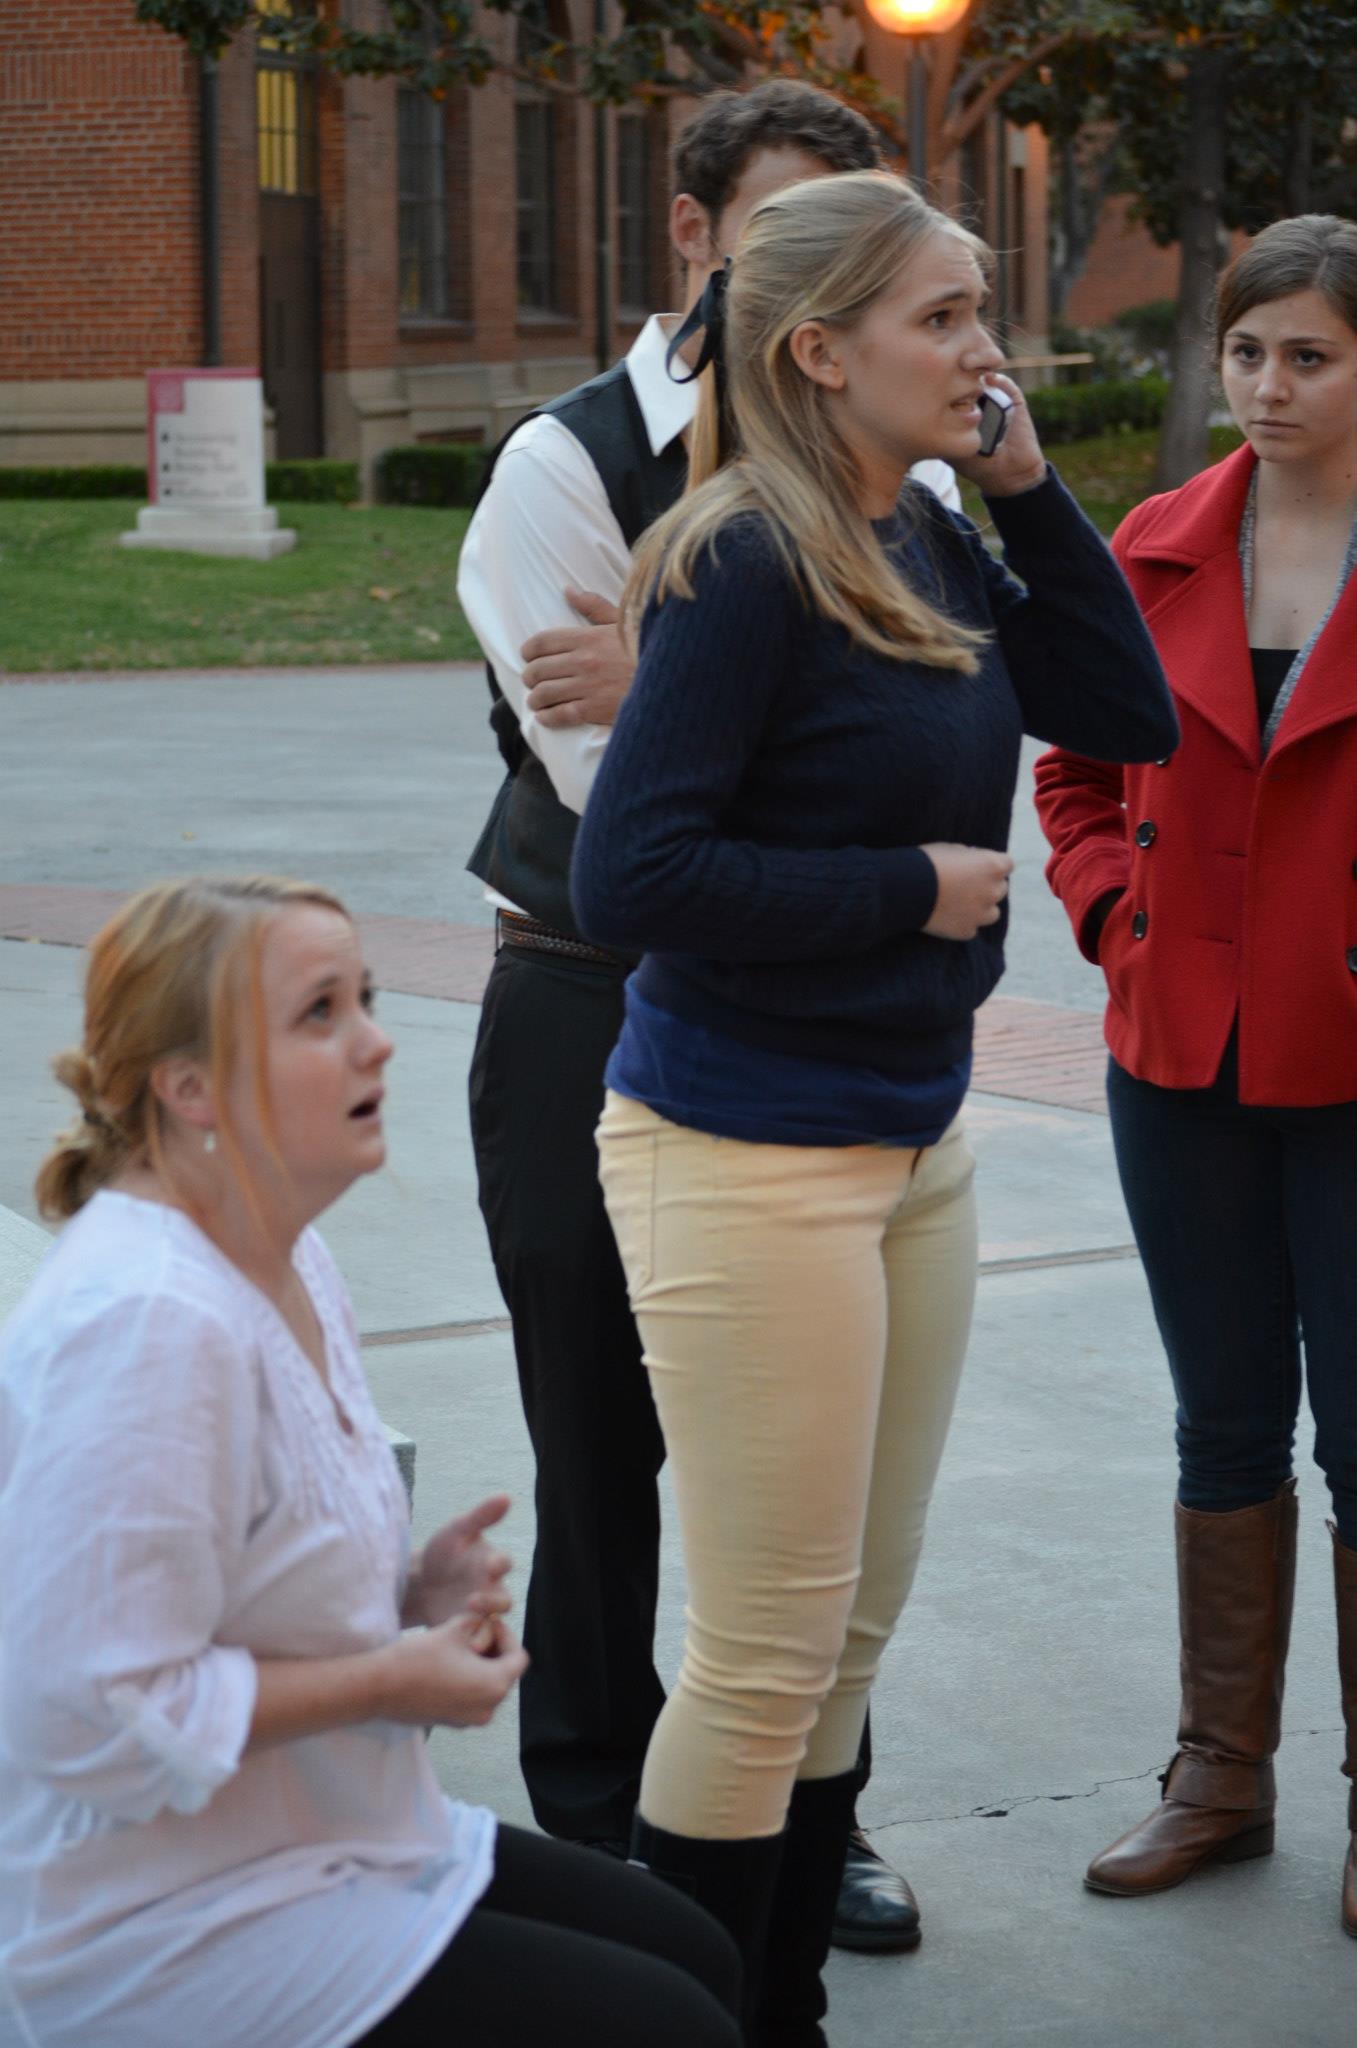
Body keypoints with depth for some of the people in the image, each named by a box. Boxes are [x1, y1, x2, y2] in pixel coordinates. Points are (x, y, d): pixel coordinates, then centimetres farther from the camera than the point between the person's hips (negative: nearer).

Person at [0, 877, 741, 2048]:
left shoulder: (289, 1266, 7)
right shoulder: (145, 1324, -26)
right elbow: (97, 1715, -29)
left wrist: (413, 1593, 2)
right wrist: (389, 1680, -19)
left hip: (335, 1847, 10)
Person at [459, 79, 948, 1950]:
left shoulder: (894, 476, 0)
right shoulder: (569, 468, -10)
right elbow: (632, 806, -17)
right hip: (595, 1011, -3)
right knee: (605, 1447, 7)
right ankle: (606, 1822, 23)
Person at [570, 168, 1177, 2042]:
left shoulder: (930, 545, 5)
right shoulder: (747, 567, -18)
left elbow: (1126, 714, 8)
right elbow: (631, 872, -24)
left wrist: (1027, 486, -1)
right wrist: (908, 885, -16)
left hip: (915, 1144, 8)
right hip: (749, 1159, -8)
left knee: (856, 1628, 16)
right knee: (771, 1655, 0)